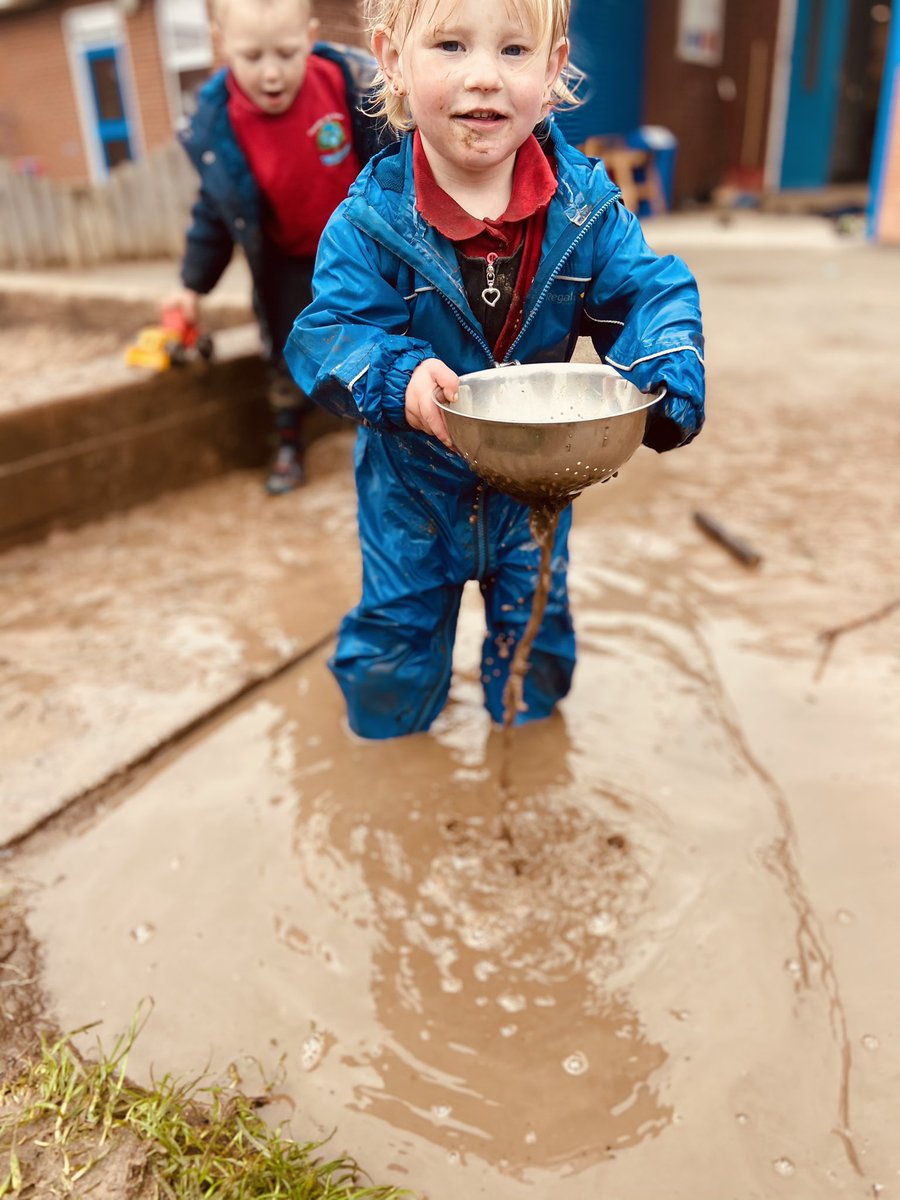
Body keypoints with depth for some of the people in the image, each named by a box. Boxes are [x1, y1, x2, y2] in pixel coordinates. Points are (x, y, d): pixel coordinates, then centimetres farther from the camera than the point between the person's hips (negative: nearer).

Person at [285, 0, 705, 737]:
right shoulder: (372, 219, -19)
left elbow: (650, 295, -12)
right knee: (399, 620, 16)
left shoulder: (586, 204, -13)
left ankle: (529, 725, 52)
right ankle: (387, 734, 47)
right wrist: (397, 378, -41)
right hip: (414, 476, -2)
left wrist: (665, 378, -33)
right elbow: (329, 333, -21)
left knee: (536, 613, 21)